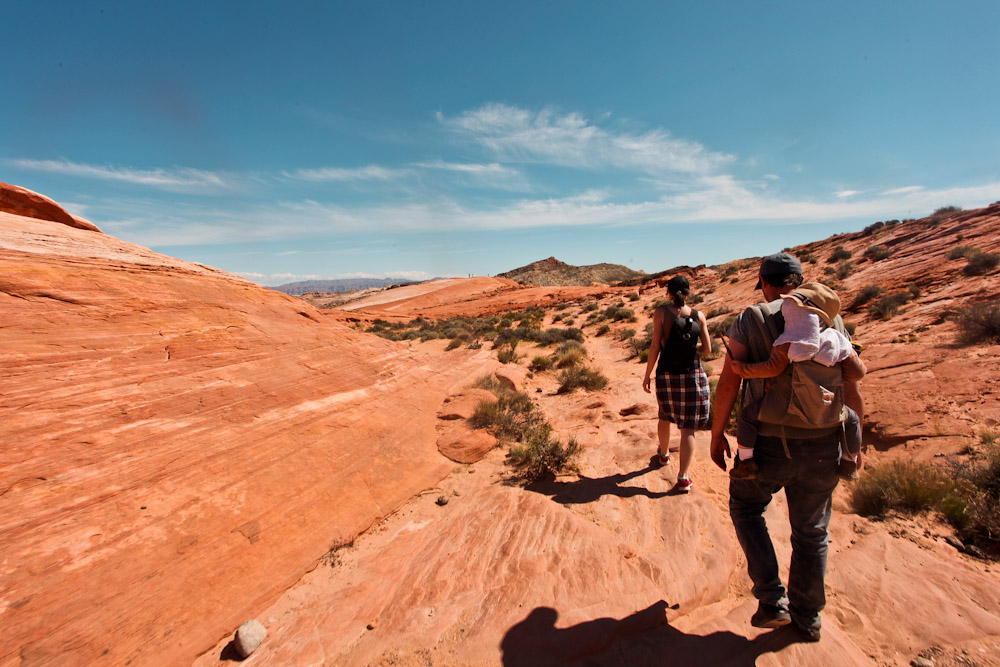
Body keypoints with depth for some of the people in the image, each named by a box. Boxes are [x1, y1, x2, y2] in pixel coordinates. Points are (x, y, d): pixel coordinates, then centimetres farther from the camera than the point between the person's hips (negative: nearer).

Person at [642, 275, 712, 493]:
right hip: (692, 374, 0)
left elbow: (655, 346, -10)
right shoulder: (698, 315, -2)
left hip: (666, 374, 0)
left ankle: (663, 454, 47)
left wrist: (647, 375, -3)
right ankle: (683, 478, 3)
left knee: (665, 415, 24)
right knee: (688, 427, 5)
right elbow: (707, 348, -2)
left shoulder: (661, 313, -8)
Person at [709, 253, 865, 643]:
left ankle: (772, 600, 19)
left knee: (745, 507, 22)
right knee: (812, 530, 20)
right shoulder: (830, 319, 4)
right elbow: (852, 388, 4)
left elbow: (728, 384, -12)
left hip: (768, 443, -3)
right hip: (821, 445, 4)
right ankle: (807, 617, 37)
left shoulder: (749, 321, -6)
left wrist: (717, 435, -1)